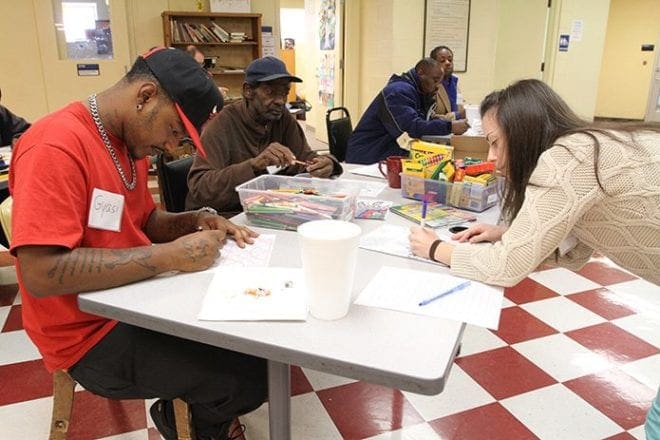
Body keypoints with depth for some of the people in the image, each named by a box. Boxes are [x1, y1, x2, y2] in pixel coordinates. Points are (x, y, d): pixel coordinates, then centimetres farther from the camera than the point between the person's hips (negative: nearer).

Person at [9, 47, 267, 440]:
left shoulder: (130, 141, 5)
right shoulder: (57, 146, -23)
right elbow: (40, 274, -30)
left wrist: (195, 221, -4)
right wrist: (170, 256, -29)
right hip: (94, 333, -9)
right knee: (250, 374, -15)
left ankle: (192, 408, 27)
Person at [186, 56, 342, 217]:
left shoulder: (282, 117, -1)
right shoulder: (223, 123, -17)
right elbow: (199, 187, -26)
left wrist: (325, 163, -23)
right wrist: (253, 165, -38)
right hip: (224, 216, -6)